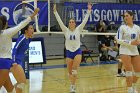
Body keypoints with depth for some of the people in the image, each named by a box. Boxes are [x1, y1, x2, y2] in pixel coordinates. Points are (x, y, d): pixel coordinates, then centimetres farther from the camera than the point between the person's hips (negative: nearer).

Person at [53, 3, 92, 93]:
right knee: (70, 71, 9)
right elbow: (60, 21, -7)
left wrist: (89, 11, -16)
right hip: (69, 52, 2)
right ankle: (72, 85, 27)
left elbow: (85, 21, -8)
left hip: (77, 51, -2)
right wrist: (55, 11, -13)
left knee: (74, 69, -16)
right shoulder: (66, 30, 0)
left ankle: (73, 85, -9)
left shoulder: (78, 29, -1)